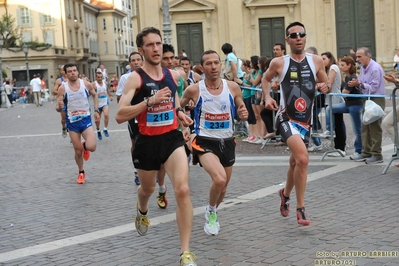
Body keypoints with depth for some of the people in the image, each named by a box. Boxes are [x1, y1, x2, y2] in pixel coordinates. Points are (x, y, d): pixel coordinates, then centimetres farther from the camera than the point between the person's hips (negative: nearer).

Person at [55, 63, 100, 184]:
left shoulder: (86, 84, -6)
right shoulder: (62, 88, -10)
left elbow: (95, 95, 14)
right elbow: (58, 108, -8)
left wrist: (96, 110, 7)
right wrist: (59, 107, -32)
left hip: (86, 119, 0)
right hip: (72, 122, 0)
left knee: (91, 147, -17)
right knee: (78, 151, 6)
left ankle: (85, 145, 21)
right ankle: (81, 173, 31)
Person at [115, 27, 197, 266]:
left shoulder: (173, 75, 4)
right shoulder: (135, 78, -12)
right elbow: (120, 116, -21)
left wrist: (180, 114, 5)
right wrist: (150, 101, -29)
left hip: (172, 139, 2)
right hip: (147, 142, -2)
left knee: (183, 190, -17)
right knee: (148, 188, 22)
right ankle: (142, 212, 62)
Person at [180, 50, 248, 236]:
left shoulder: (232, 87, -4)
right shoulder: (194, 90, -10)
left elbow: (241, 112, 8)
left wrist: (243, 114, -15)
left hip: (227, 142, 4)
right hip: (205, 142, -4)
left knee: (223, 188, 16)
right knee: (219, 179, -28)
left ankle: (212, 213, 48)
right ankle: (211, 212, 1)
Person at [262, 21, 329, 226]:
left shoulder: (316, 61, 2)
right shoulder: (279, 63, -4)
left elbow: (325, 83, 14)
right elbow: (266, 79, 14)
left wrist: (325, 86, -10)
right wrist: (267, 96, -3)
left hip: (305, 119, 4)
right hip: (286, 118, -4)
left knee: (295, 161, 20)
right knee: (303, 158, -25)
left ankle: (285, 194, 50)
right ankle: (300, 208, -13)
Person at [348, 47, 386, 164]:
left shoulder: (375, 69, -17)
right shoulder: (363, 67, 11)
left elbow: (373, 88, -21)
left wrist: (359, 84, -22)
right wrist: (355, 83, -4)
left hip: (376, 100, -9)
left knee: (375, 128, -6)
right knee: (365, 127, 10)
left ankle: (377, 155, -1)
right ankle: (366, 152, 17)